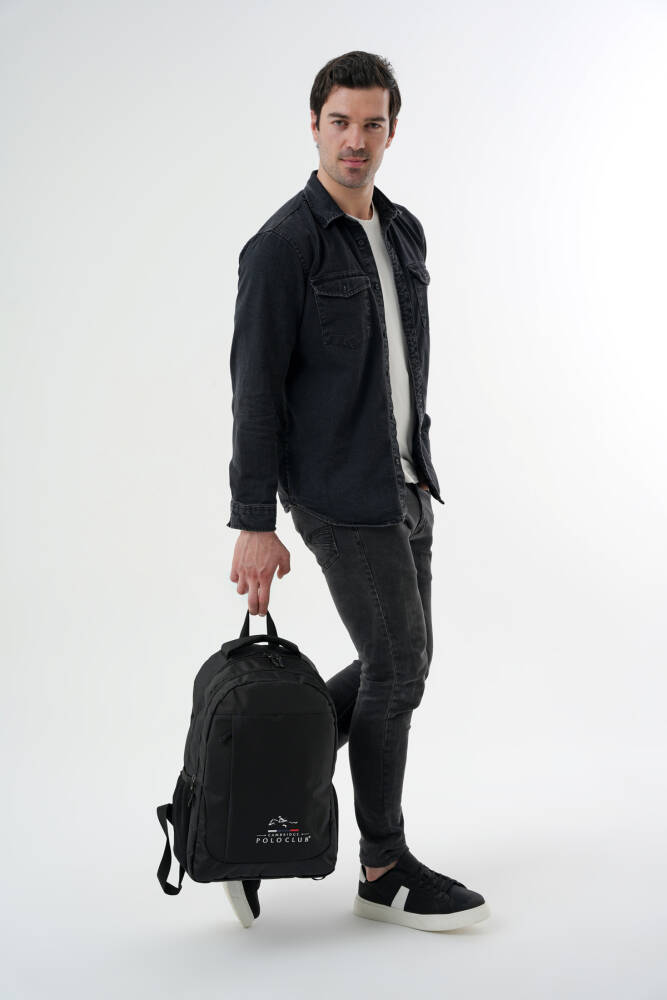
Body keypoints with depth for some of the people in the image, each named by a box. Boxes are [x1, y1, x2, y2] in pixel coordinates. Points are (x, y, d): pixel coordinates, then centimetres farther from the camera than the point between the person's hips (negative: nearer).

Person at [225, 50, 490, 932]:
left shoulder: (404, 232, 11)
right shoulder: (282, 245, -13)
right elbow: (255, 389, -15)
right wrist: (253, 525, -17)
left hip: (404, 484, 8)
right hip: (338, 494, -8)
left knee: (402, 662, 13)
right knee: (397, 668, -2)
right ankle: (385, 869, 14)